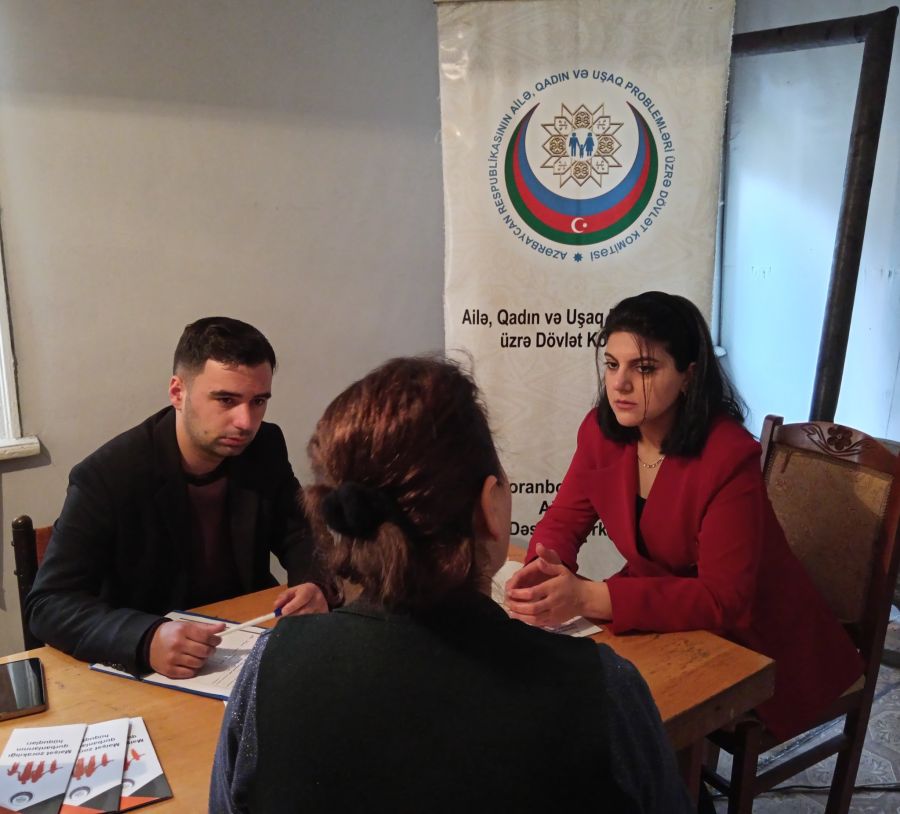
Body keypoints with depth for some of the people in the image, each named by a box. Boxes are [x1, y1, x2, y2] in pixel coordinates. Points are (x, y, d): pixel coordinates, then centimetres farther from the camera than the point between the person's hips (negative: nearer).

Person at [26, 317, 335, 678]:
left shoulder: (266, 448, -6)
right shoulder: (106, 477, -19)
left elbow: (300, 535, 5)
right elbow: (48, 604, -20)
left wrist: (317, 587, -18)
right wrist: (147, 640, -38)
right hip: (144, 671, -2)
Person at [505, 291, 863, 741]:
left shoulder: (728, 457, -27)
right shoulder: (602, 430, -9)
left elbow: (722, 599, -29)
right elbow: (563, 520, -1)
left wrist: (589, 598, -39)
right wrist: (545, 568, -26)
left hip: (750, 638, -6)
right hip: (663, 619, 6)